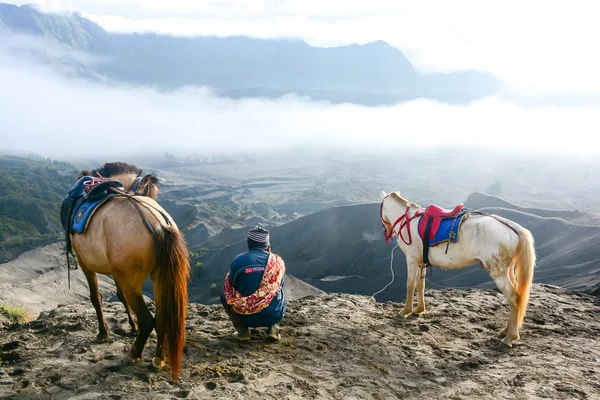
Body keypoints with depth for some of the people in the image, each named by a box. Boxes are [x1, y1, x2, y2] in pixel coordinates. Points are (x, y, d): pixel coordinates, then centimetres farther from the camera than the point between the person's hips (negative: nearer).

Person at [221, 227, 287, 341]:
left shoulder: (238, 260, -4)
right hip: (273, 316, 1)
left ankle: (242, 330, 9)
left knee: (225, 296, 25)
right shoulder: (278, 261, 1)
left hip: (245, 318, -1)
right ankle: (273, 328, 12)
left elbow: (230, 287, 9)